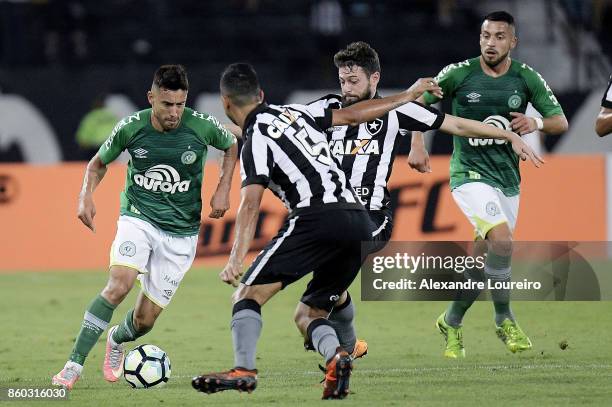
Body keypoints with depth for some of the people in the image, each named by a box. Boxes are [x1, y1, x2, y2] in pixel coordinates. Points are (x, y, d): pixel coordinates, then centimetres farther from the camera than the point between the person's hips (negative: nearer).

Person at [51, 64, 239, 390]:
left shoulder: (202, 126, -12)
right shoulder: (131, 128, -10)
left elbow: (232, 145, 11)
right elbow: (99, 162, 9)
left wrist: (223, 188, -1)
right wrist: (86, 195, -8)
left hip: (180, 232, 1)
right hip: (138, 218, -1)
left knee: (144, 321, 1)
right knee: (119, 284, -29)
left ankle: (116, 340, 40)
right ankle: (74, 365, -24)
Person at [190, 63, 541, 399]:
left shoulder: (256, 140, 0)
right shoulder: (295, 113, 20)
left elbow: (251, 204, -12)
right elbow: (354, 114, 26)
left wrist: (236, 260, -21)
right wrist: (409, 95, 40)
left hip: (317, 217, -7)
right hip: (360, 222, 7)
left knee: (248, 293, -4)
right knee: (308, 314, 14)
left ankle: (244, 369, -24)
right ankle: (336, 356, -16)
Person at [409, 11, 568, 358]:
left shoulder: (527, 78, 0)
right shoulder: (459, 74, -6)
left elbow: (561, 121, 2)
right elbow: (419, 103, 7)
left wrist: (536, 123, -18)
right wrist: (417, 146, -3)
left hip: (508, 178, 4)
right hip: (470, 173, -4)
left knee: (489, 259, 8)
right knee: (502, 240, -25)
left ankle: (452, 322, 29)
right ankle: (504, 319, -9)